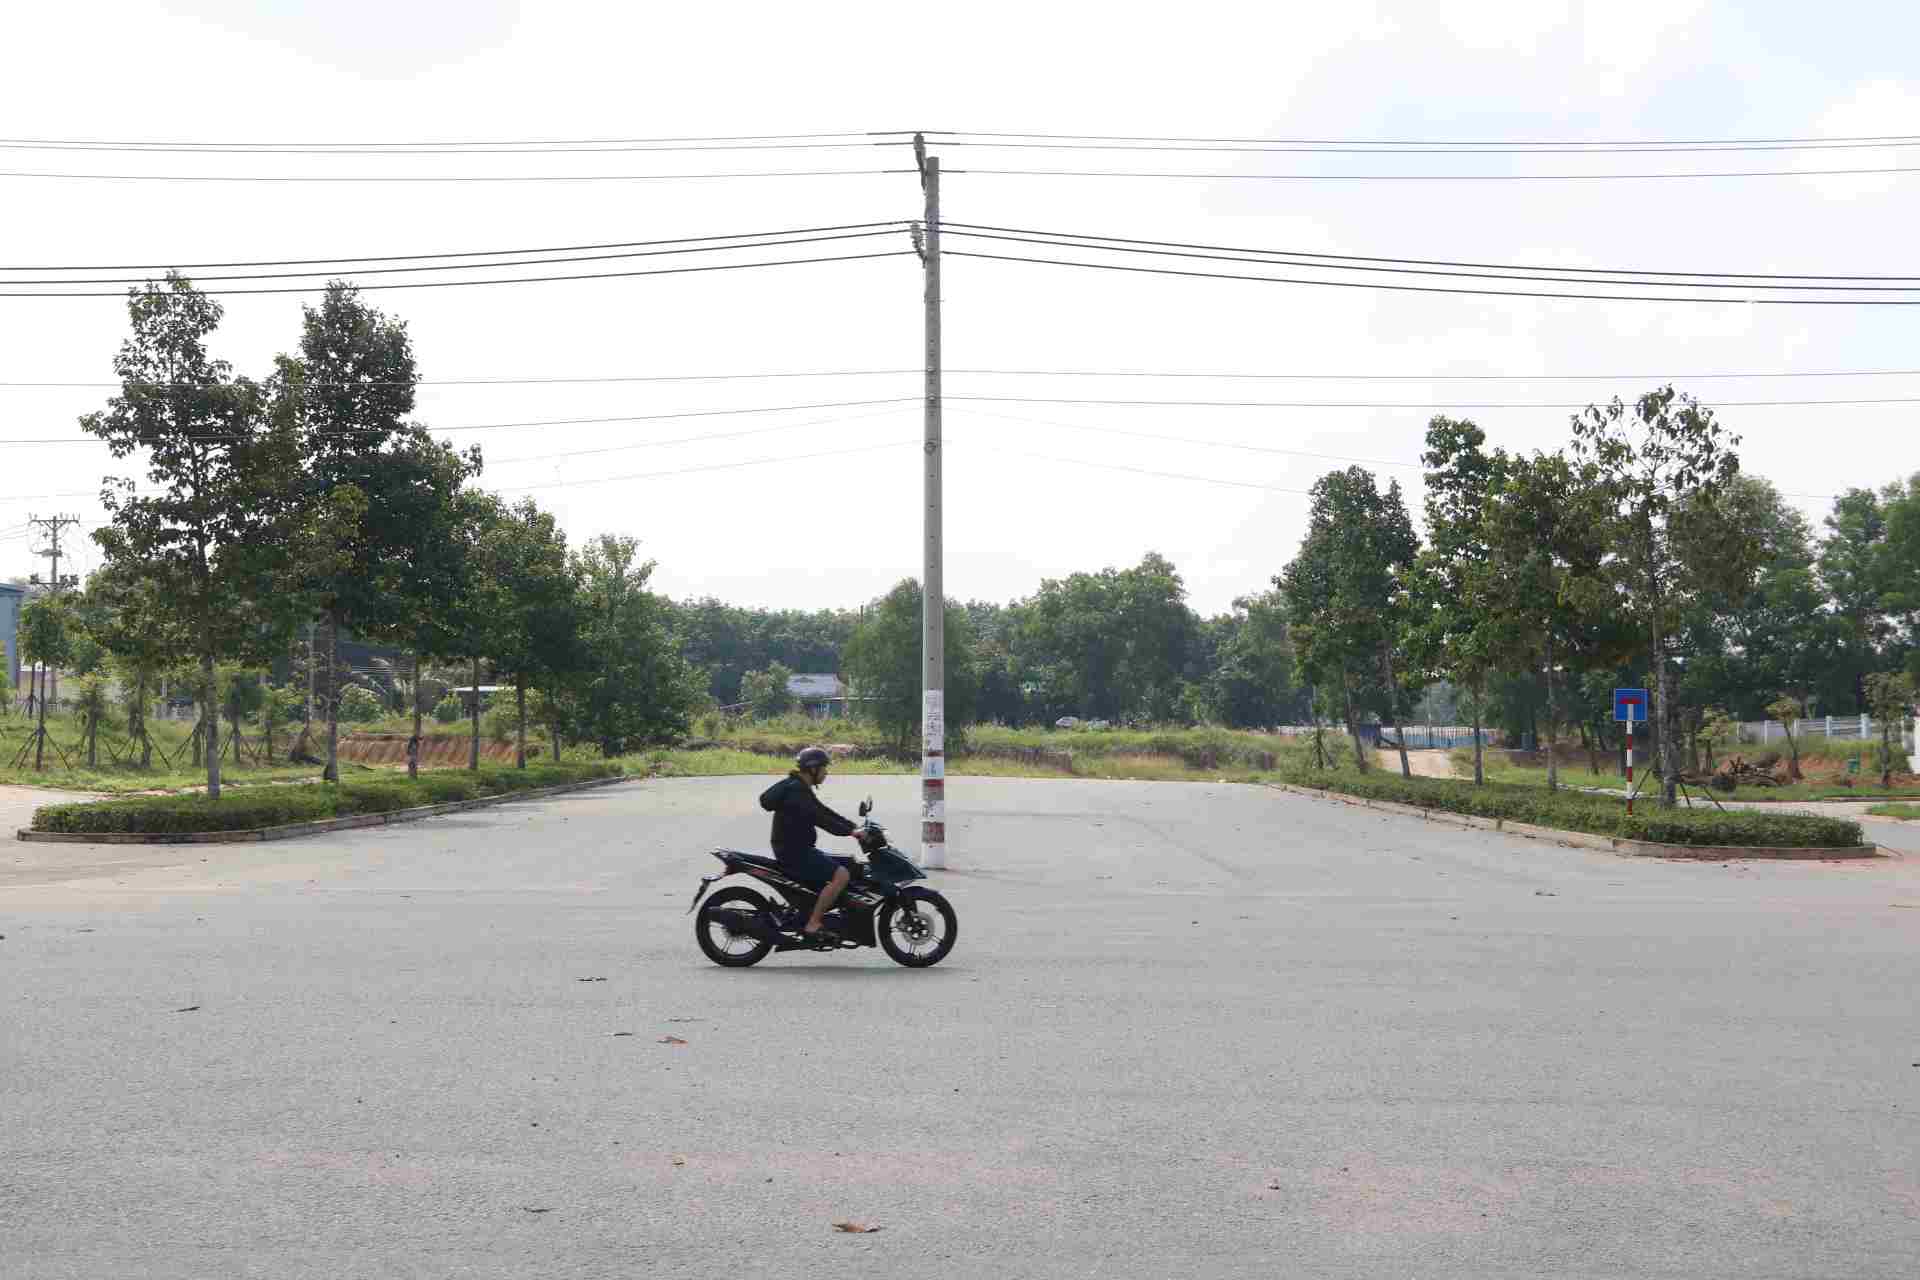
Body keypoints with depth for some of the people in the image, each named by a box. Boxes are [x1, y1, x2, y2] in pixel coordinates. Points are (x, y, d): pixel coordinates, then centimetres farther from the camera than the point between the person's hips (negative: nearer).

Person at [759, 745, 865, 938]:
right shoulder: (795, 790, -16)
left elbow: (824, 812, 18)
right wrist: (849, 832, -26)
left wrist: (855, 826, 9)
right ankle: (812, 925, -21)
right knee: (841, 875, -21)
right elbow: (818, 818, -26)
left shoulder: (801, 789, 17)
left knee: (848, 864, 16)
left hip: (800, 849, 11)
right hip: (793, 852, -11)